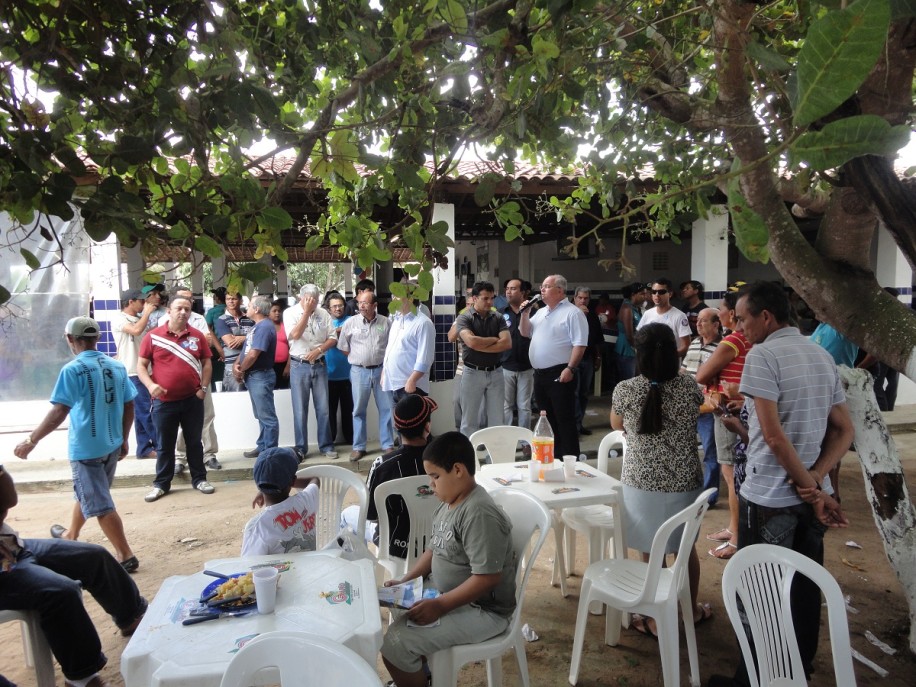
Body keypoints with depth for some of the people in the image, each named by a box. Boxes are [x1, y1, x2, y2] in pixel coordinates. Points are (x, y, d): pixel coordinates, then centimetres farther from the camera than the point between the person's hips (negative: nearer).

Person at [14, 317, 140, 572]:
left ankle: (126, 556, 1)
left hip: (86, 448, -7)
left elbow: (59, 413, -19)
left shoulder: (73, 370, -15)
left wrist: (31, 441, -10)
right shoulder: (117, 366, 3)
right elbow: (129, 406, 7)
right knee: (87, 493, 27)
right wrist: (123, 439, 17)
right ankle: (70, 536, 47)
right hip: (111, 445, 7)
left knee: (100, 505, 0)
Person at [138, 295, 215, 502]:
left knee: (194, 442, 12)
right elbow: (141, 365, 0)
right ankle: (161, 483, 23)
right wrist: (150, 385, -15)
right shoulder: (153, 336, -3)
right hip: (164, 401, -1)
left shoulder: (197, 336, 2)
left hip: (193, 400, 1)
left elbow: (206, 363, 8)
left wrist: (204, 387, -2)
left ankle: (199, 479, 24)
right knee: (165, 445, 11)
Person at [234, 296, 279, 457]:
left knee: (267, 417, -3)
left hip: (260, 377, -11)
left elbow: (253, 354, -23)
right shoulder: (258, 326, 15)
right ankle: (262, 447, 26)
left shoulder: (265, 326, -18)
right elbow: (246, 348, 16)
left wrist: (241, 370, -9)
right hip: (253, 376, 11)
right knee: (261, 416, 17)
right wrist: (236, 365, -2)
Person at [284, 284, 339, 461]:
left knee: (323, 408, 7)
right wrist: (306, 312, -19)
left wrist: (319, 349, -13)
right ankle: (300, 448, 14)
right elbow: (295, 335, -20)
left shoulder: (323, 314, 4)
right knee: (300, 410, 3)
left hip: (320, 365, 2)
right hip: (299, 366, -2)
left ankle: (326, 446, 17)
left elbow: (333, 338, 4)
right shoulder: (290, 312, -4)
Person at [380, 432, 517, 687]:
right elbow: (435, 550, 15)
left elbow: (487, 578, -28)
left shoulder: (479, 514, -26)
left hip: (482, 610, -9)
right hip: (448, 596, 9)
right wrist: (405, 580, 4)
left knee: (396, 643, -16)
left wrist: (440, 605, -25)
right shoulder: (449, 503, 3)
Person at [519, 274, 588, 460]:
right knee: (546, 419, 15)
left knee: (564, 420, -3)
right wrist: (525, 313, 7)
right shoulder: (541, 312, 16)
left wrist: (570, 368, -23)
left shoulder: (572, 313, -9)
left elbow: (580, 344, -15)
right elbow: (525, 332, 22)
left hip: (560, 375, -8)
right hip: (540, 374, 8)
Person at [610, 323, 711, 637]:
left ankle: (655, 619, 24)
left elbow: (616, 424, 4)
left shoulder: (625, 390, -15)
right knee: (686, 546, 22)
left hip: (642, 483, -2)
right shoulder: (689, 386, -11)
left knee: (651, 552, 12)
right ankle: (692, 610, 41)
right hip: (685, 482, 2)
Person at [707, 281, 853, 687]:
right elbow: (844, 431, 8)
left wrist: (812, 490, -13)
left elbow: (773, 434, -21)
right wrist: (814, 480, -5)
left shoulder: (762, 355, -14)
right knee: (805, 589, 19)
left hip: (769, 497, -7)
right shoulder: (823, 356, 9)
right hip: (811, 495, 7)